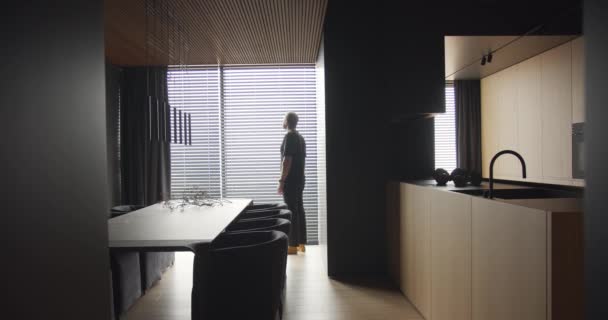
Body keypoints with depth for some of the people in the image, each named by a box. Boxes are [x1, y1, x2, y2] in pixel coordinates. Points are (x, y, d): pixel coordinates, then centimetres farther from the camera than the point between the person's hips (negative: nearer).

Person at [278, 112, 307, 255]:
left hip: (290, 180, -9)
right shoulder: (300, 137, 14)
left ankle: (293, 246, 1)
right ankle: (301, 243, 17)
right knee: (299, 210, 11)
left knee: (292, 212, -4)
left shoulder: (289, 137, -14)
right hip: (299, 179, 9)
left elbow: (287, 160, -20)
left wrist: (282, 181, -17)